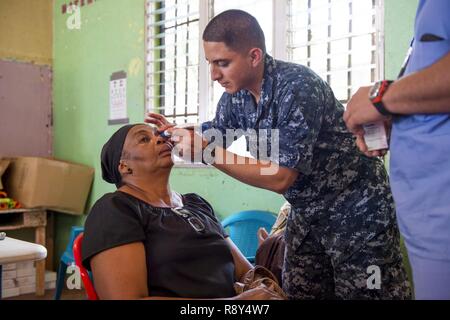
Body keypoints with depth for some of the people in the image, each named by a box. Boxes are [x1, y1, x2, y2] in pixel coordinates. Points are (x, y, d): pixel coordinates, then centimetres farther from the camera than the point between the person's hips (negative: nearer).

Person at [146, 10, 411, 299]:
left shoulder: (297, 87, -27)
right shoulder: (235, 94, -4)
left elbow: (280, 177, -28)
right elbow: (213, 137, 12)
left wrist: (206, 151, -26)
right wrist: (177, 134, -8)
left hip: (356, 209, -7)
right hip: (307, 213, 7)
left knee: (362, 293, 3)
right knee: (296, 293, 12)